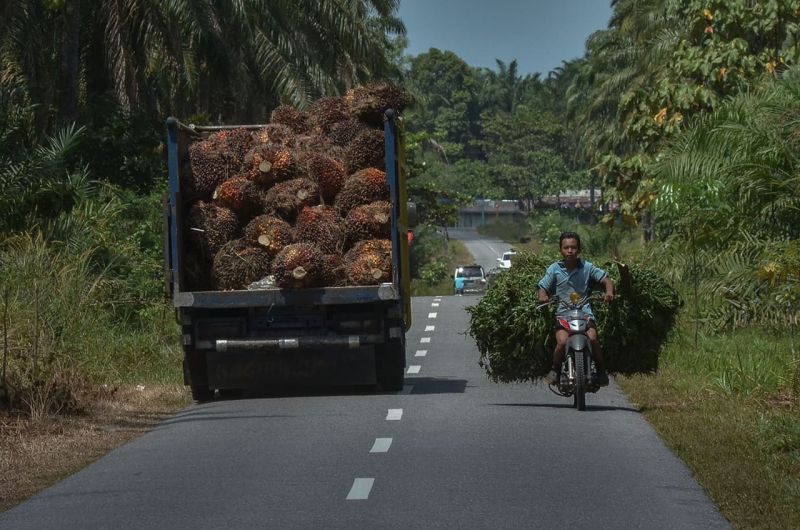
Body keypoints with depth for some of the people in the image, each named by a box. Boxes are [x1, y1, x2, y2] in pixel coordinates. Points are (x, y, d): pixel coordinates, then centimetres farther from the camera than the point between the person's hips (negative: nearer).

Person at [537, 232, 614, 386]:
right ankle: (555, 370, 1)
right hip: (563, 313, 0)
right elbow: (543, 287, 4)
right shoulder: (554, 269, 4)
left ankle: (601, 371, -4)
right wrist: (543, 297, -20)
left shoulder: (587, 267, 5)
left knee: (592, 339, -25)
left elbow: (606, 280, 7)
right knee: (562, 341, -25)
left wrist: (609, 292, -14)